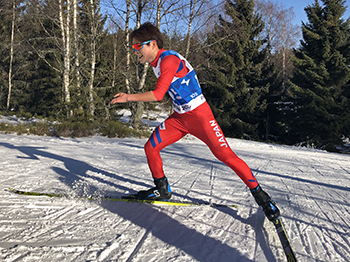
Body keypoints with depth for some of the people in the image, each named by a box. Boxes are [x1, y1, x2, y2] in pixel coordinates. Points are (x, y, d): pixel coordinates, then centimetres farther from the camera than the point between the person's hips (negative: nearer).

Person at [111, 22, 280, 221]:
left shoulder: (169, 60, -21)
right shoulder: (156, 63, 8)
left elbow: (158, 94, -25)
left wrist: (128, 97, -17)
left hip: (199, 115, -9)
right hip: (179, 117, 9)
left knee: (226, 155, -13)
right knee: (151, 148, 2)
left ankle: (259, 194, 2)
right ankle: (162, 190, 20)